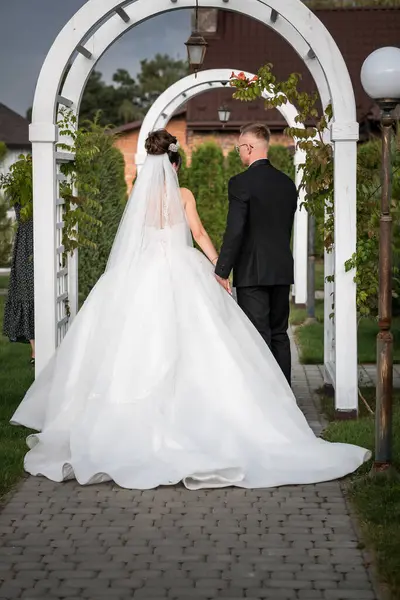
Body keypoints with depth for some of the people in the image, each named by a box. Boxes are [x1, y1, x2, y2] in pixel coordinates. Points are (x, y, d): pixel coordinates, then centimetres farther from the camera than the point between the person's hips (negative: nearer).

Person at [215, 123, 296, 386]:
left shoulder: (241, 183, -12)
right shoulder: (288, 183, 8)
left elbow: (235, 232, -17)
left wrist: (222, 272, -12)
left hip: (252, 272, -6)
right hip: (282, 270, 6)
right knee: (279, 334, 13)